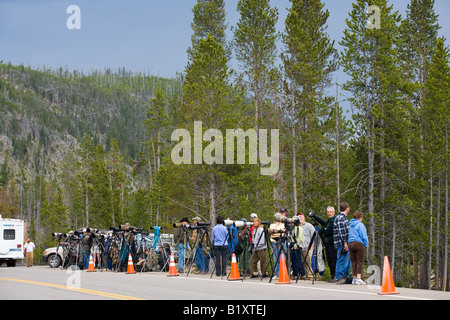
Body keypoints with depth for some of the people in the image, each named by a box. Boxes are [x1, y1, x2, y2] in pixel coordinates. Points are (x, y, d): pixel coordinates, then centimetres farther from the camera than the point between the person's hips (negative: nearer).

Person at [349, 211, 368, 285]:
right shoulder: (360, 225, -8)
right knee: (360, 262, -4)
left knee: (353, 262, 9)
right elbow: (364, 236, -11)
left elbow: (347, 236, 12)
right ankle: (358, 278, -11)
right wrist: (366, 245, 2)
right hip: (359, 244, -6)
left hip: (350, 244, 6)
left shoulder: (349, 225, 10)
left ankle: (354, 278, 10)